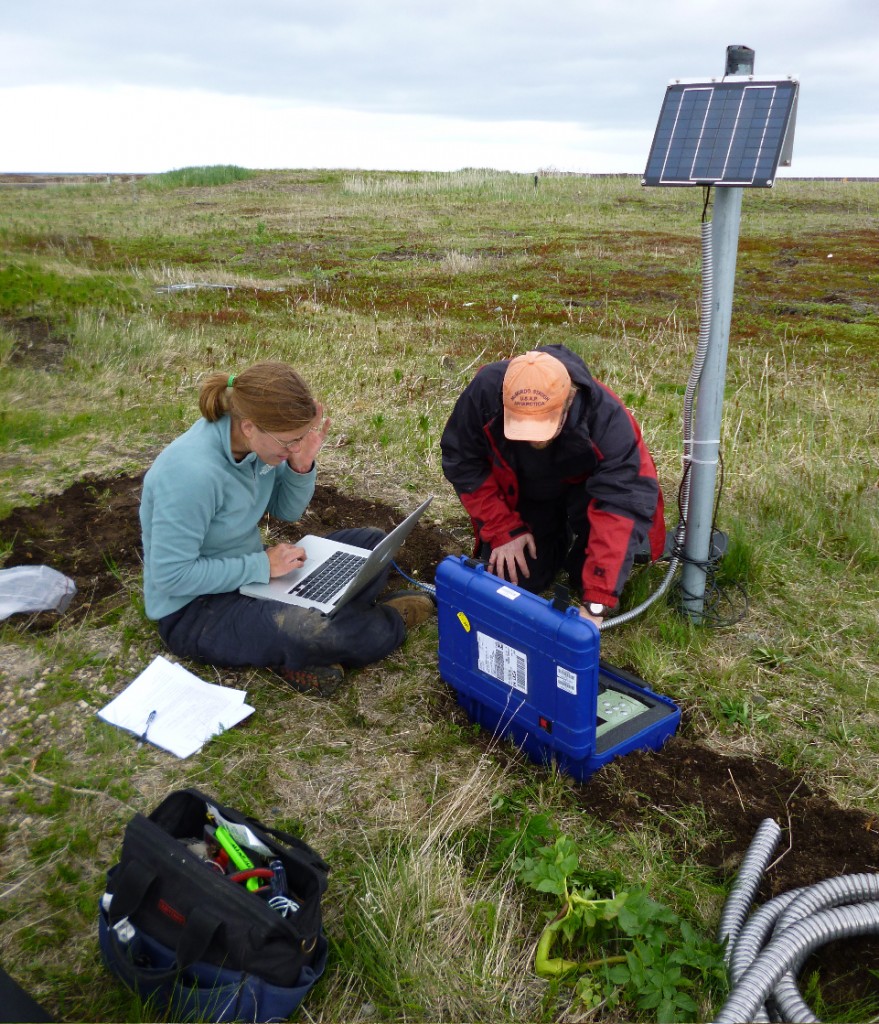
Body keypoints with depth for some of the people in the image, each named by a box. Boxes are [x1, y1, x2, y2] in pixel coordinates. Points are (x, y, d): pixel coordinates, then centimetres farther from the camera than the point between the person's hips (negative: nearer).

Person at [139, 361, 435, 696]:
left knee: (371, 543, 5)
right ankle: (387, 621, -2)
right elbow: (171, 576, -27)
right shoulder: (191, 473, -31)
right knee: (305, 634, -35)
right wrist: (262, 565, -23)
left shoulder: (261, 441, -8)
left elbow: (287, 511, 6)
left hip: (248, 572, 9)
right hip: (193, 609, -8)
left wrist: (302, 466, -14)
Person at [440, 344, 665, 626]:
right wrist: (503, 530, -23)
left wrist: (596, 602, -45)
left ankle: (586, 588, -1)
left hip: (581, 487, -2)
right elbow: (462, 462, -17)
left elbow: (619, 505, -41)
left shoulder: (606, 416, -38)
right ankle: (558, 540, 21)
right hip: (521, 495, 2)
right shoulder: (484, 392, -33)